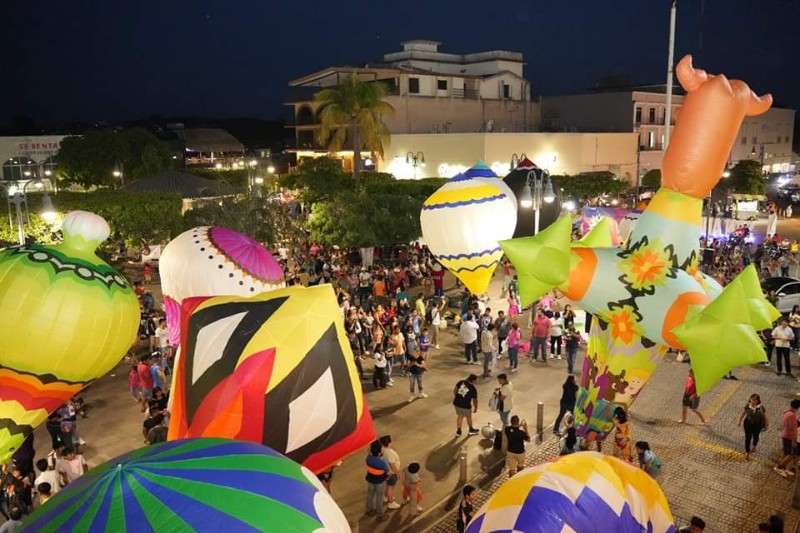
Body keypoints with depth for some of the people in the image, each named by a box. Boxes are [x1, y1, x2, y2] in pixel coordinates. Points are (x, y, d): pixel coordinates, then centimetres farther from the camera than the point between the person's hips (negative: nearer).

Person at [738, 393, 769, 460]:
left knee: (755, 436, 23)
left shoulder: (761, 408, -22)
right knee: (748, 437, 0)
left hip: (757, 425, 0)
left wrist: (766, 426, -1)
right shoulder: (747, 406, -17)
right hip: (748, 423, 0)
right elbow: (743, 413, 1)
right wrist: (740, 421, 10)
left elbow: (765, 417, -9)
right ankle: (747, 452, 12)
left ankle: (754, 446, 55)